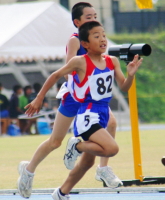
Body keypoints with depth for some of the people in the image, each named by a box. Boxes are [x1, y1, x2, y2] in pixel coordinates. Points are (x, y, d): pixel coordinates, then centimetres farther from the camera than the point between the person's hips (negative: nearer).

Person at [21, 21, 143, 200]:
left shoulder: (112, 61, 3)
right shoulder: (80, 62, -12)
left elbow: (124, 87, 4)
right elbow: (56, 75, 0)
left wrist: (131, 75, -17)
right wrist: (39, 99, 3)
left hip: (102, 116, 7)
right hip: (87, 116, -7)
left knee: (87, 162, 19)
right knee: (111, 148, -27)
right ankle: (77, 146, -2)